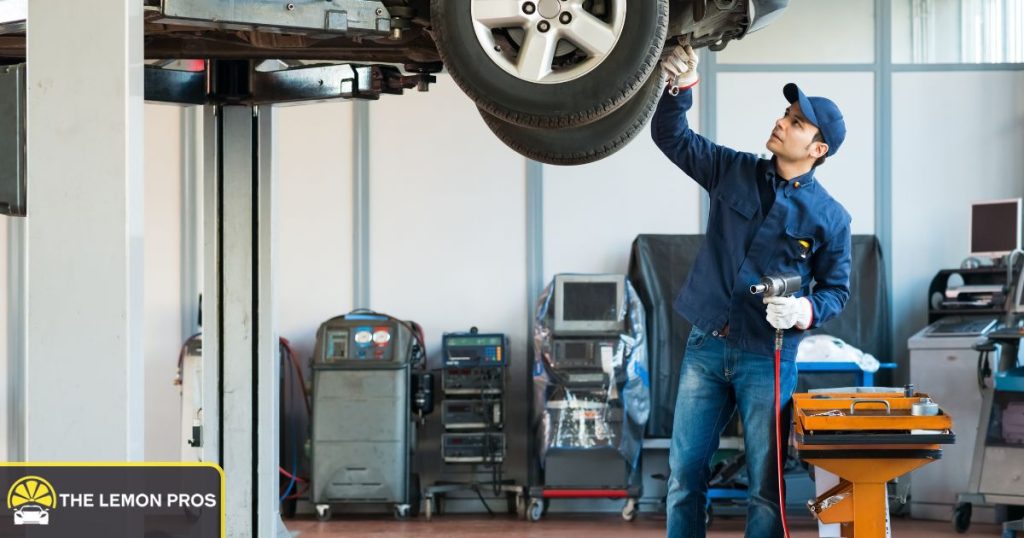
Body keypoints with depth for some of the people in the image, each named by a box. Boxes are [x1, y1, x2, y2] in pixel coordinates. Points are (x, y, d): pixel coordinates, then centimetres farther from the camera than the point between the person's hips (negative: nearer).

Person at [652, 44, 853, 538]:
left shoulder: (829, 217, -5)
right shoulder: (735, 172, 3)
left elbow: (836, 289, 2)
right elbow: (671, 136, 7)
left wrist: (806, 311, -20)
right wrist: (681, 87, -11)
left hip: (767, 359, -3)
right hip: (705, 347, 3)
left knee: (765, 488, 1)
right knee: (684, 475, 6)